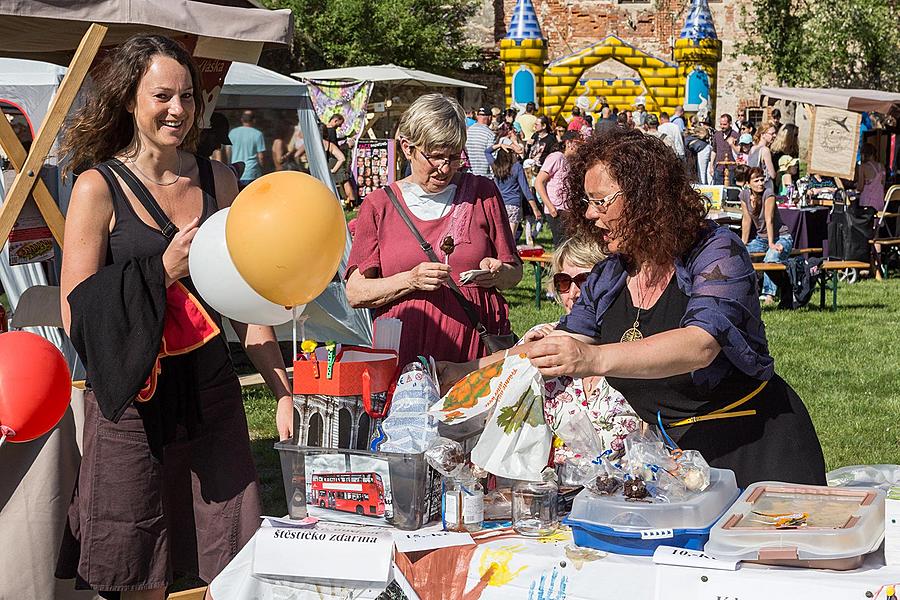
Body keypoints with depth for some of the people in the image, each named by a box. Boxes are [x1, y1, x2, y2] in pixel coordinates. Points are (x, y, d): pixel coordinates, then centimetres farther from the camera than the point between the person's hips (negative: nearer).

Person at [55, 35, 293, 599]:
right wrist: (164, 272, -17)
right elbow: (77, 316, -10)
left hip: (212, 398, 4)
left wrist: (283, 393, 6)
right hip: (134, 404, -3)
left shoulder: (217, 179, 7)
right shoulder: (98, 188, -5)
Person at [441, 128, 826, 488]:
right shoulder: (607, 278, 5)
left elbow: (701, 345, -31)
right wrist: (466, 373, -3)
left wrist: (596, 359, -45)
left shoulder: (716, 252, -14)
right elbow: (557, 350, 11)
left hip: (754, 452, -5)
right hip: (670, 449, 5)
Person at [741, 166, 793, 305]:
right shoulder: (744, 195, -3)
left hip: (781, 237, -6)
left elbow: (769, 220, -23)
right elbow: (746, 219, 1)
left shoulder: (768, 194, -19)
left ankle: (769, 294, -33)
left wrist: (771, 244, -25)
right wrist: (743, 243, -2)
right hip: (761, 238, 6)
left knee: (770, 259, -35)